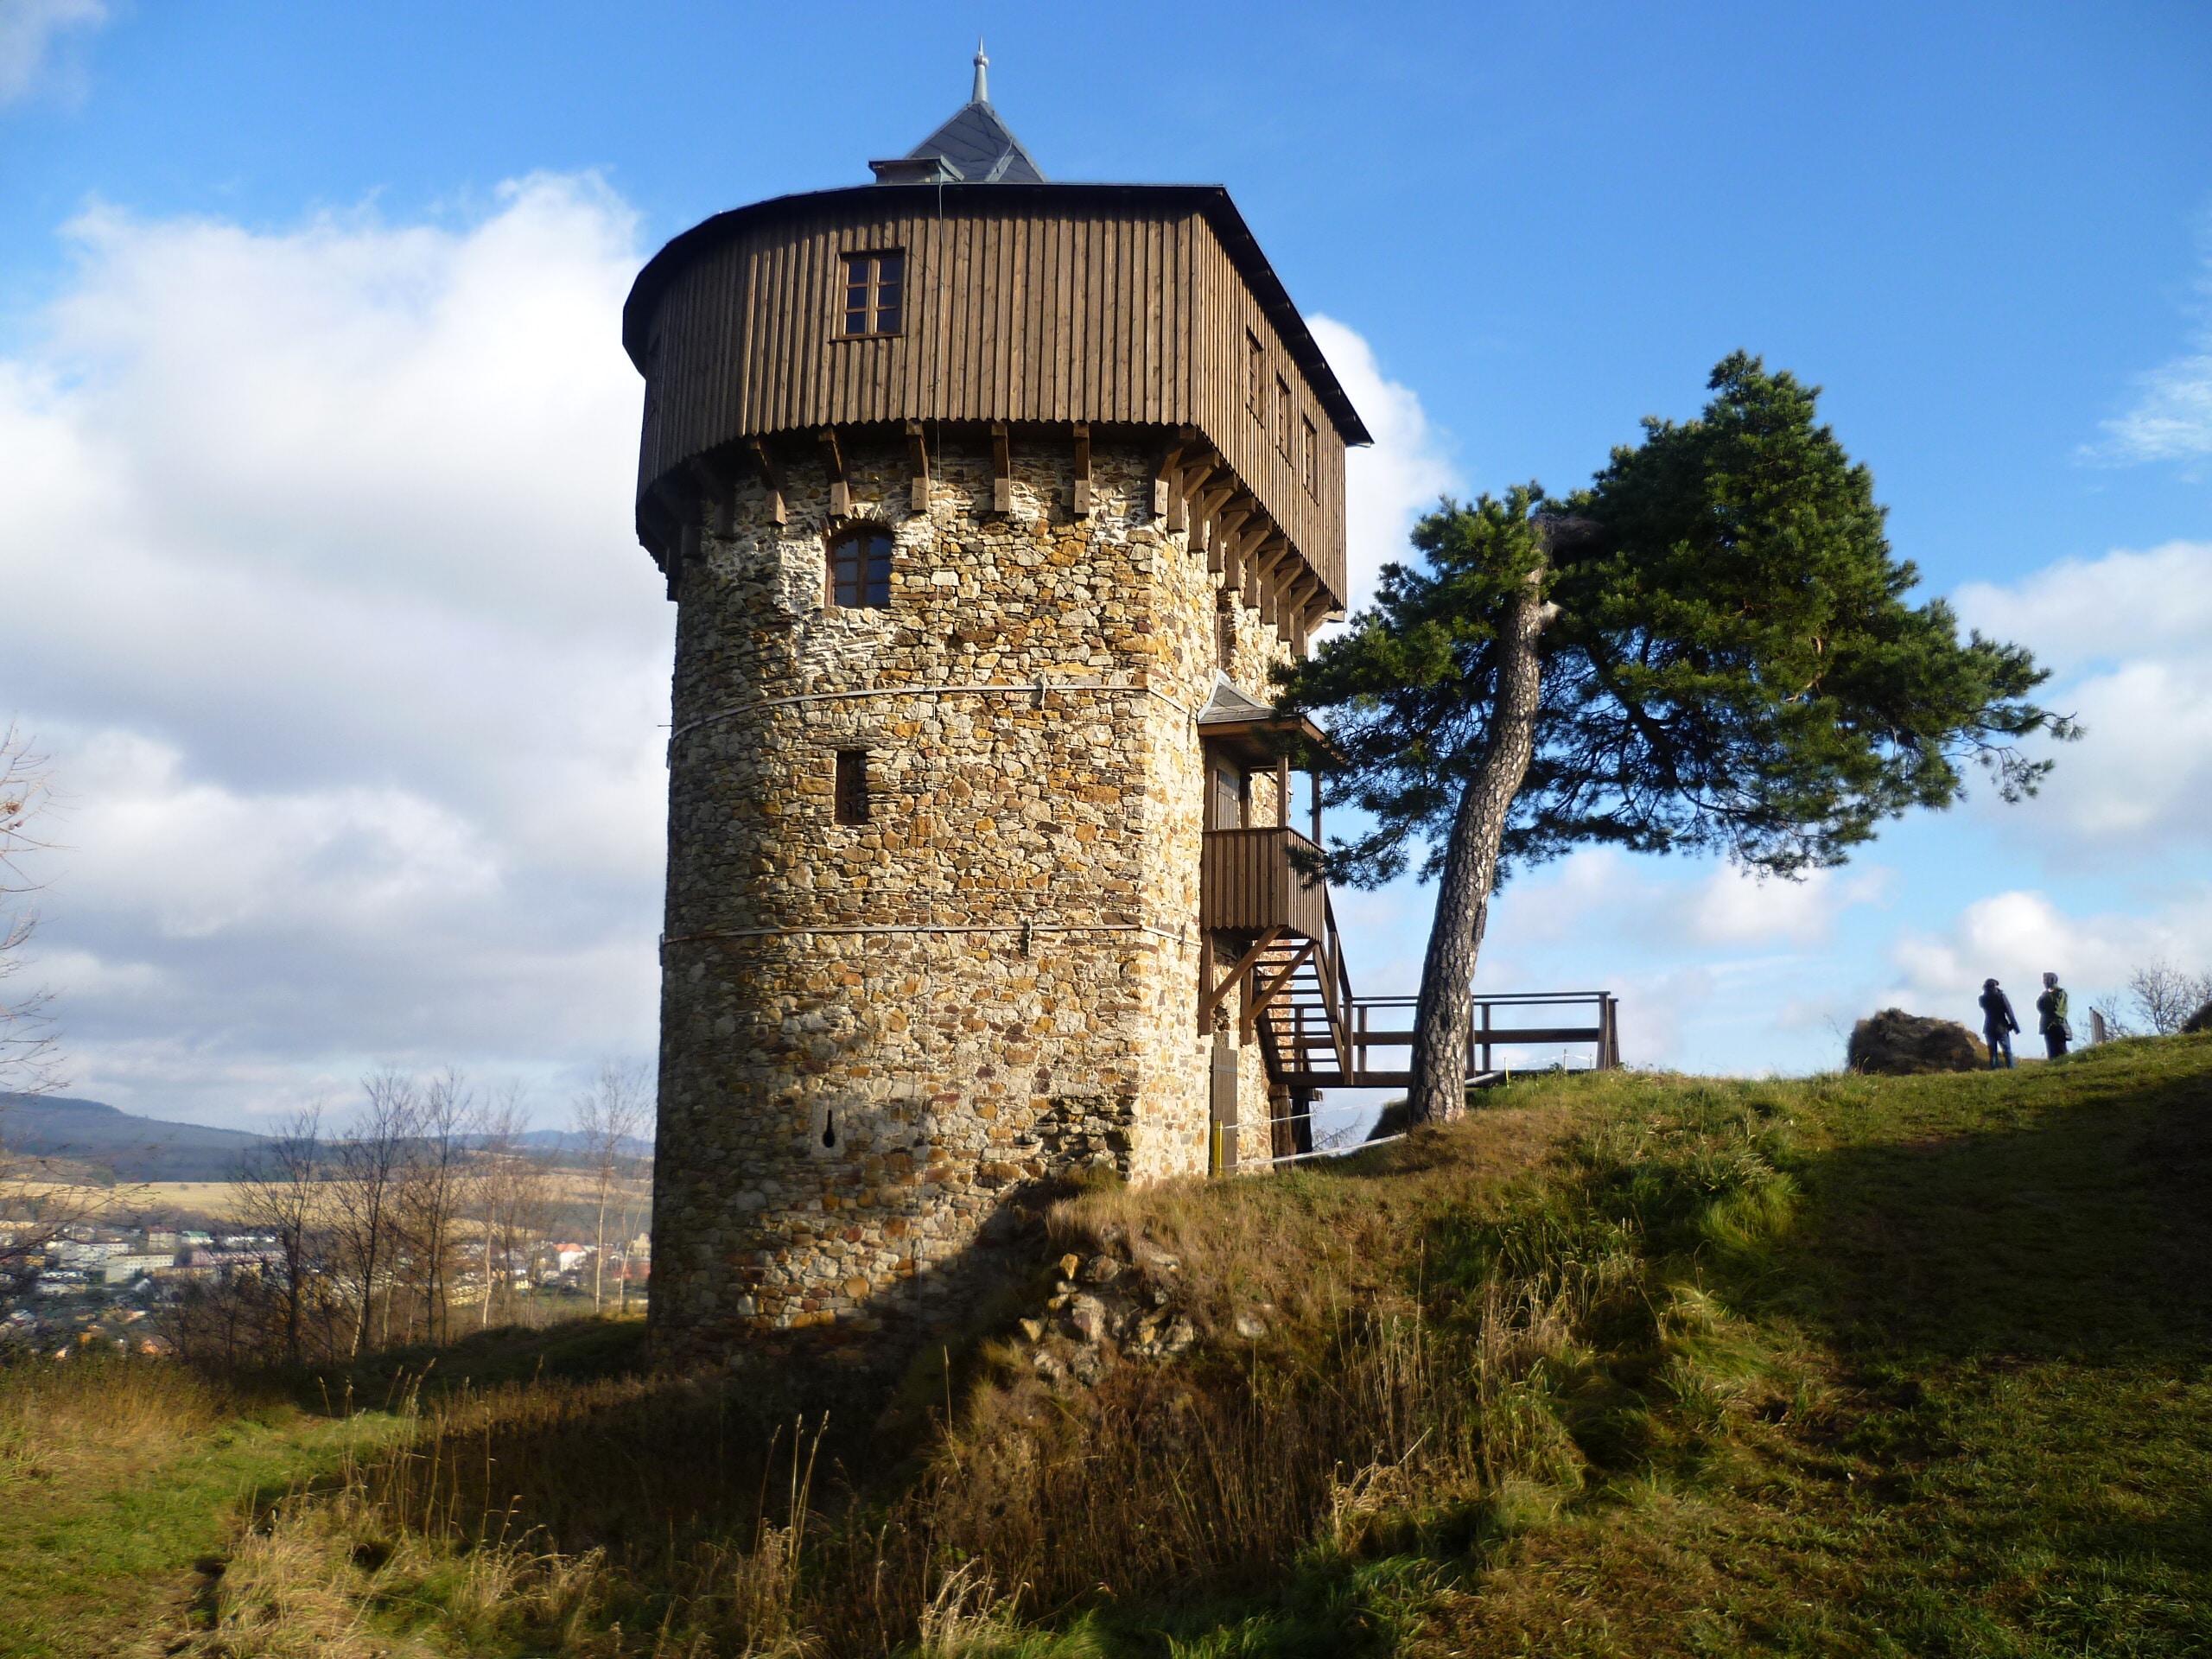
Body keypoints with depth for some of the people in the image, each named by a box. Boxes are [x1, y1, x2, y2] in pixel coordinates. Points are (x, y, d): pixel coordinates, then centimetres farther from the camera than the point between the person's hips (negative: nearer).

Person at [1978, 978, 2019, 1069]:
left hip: (1989, 1029, 3)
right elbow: (2009, 1012, -10)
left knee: (1992, 1053, 5)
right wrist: (2015, 1026, -5)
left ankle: (1993, 1070, 0)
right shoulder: (2001, 996, -10)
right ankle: (2010, 1069, -2)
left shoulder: (1982, 999, -1)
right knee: (2007, 1051, 4)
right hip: (2002, 1028, -3)